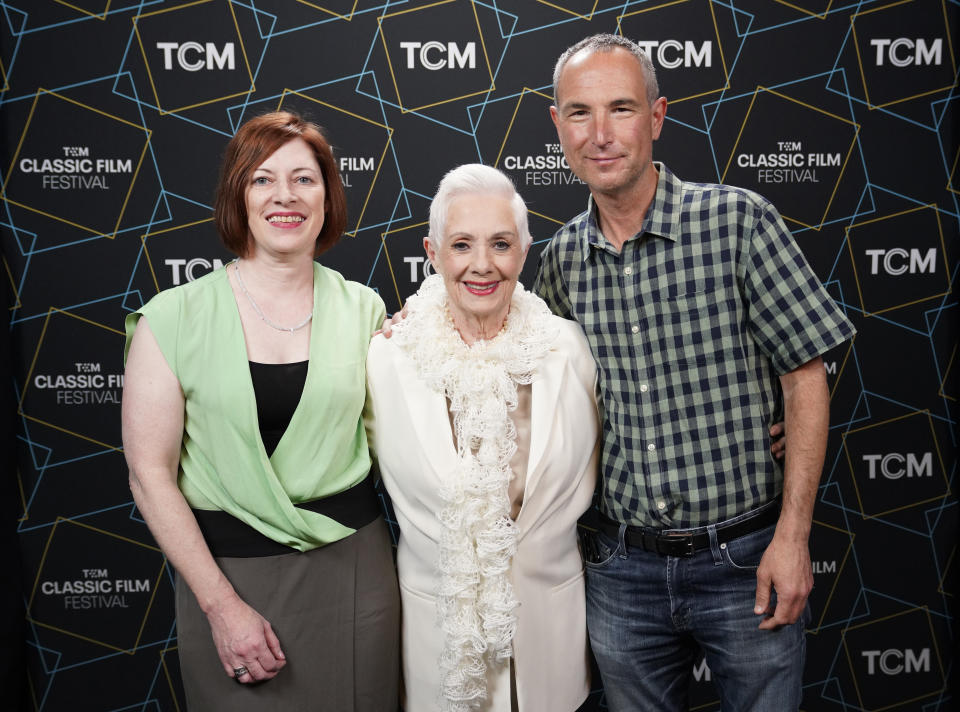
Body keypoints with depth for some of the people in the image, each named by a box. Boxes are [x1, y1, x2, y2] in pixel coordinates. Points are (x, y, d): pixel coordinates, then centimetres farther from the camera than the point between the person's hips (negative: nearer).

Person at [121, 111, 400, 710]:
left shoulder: (363, 309, 1)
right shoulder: (173, 318, -7)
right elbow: (151, 473, -7)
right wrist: (221, 605, -9)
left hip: (354, 565, 3)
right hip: (229, 567, -2)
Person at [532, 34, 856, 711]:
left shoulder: (737, 219, -11)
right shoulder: (562, 257, 1)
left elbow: (805, 377, -8)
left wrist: (792, 536, -11)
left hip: (745, 559, -3)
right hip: (622, 565, 3)